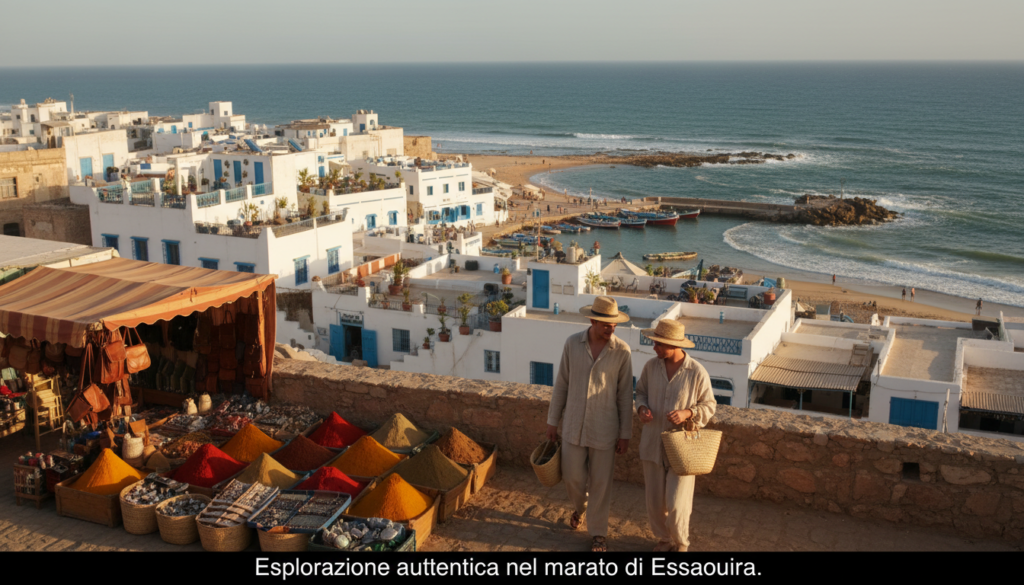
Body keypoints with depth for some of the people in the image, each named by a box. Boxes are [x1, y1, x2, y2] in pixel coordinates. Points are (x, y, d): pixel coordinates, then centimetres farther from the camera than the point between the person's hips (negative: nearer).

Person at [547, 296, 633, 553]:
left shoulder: (622, 351, -11)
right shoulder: (572, 343, -7)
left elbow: (625, 394, -5)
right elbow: (561, 384, 2)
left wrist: (625, 434, -4)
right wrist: (552, 421, 5)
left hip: (604, 429, -2)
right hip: (573, 425, 2)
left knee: (600, 482, 8)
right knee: (573, 476, 11)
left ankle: (598, 533, 26)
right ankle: (580, 506, 45)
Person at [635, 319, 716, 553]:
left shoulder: (697, 373, -13)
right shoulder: (651, 366, -3)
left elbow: (708, 406, -3)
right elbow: (641, 391, 13)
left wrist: (687, 413, -21)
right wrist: (642, 408, -8)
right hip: (653, 444, 4)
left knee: (677, 504, -2)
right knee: (655, 501, 12)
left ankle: (680, 542, 27)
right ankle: (664, 539, 37)